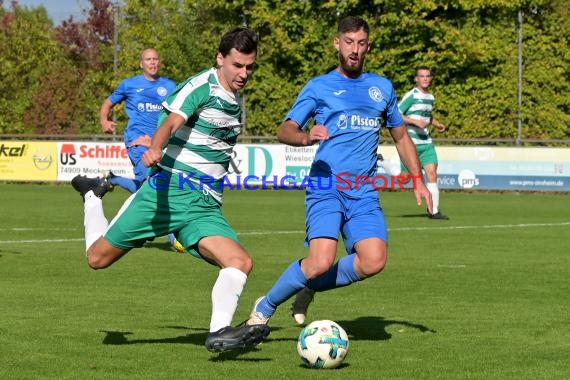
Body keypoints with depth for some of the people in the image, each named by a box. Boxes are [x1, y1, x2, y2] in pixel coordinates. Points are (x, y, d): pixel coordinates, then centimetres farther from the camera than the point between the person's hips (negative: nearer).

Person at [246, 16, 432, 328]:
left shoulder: (382, 88, 17)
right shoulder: (319, 87, 6)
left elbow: (401, 138, 26)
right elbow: (284, 131, -1)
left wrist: (418, 181, 17)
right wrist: (306, 136, -24)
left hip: (364, 193, 4)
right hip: (326, 188, -4)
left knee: (374, 261, -18)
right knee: (321, 263, -22)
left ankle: (310, 287, 8)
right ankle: (264, 307, 2)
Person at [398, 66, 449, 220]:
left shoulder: (430, 97, 14)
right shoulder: (411, 95, -10)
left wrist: (436, 123, 13)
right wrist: (415, 122, -21)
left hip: (426, 142, 6)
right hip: (410, 142, -6)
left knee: (432, 173, -4)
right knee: (405, 176, -1)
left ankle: (434, 210, -2)